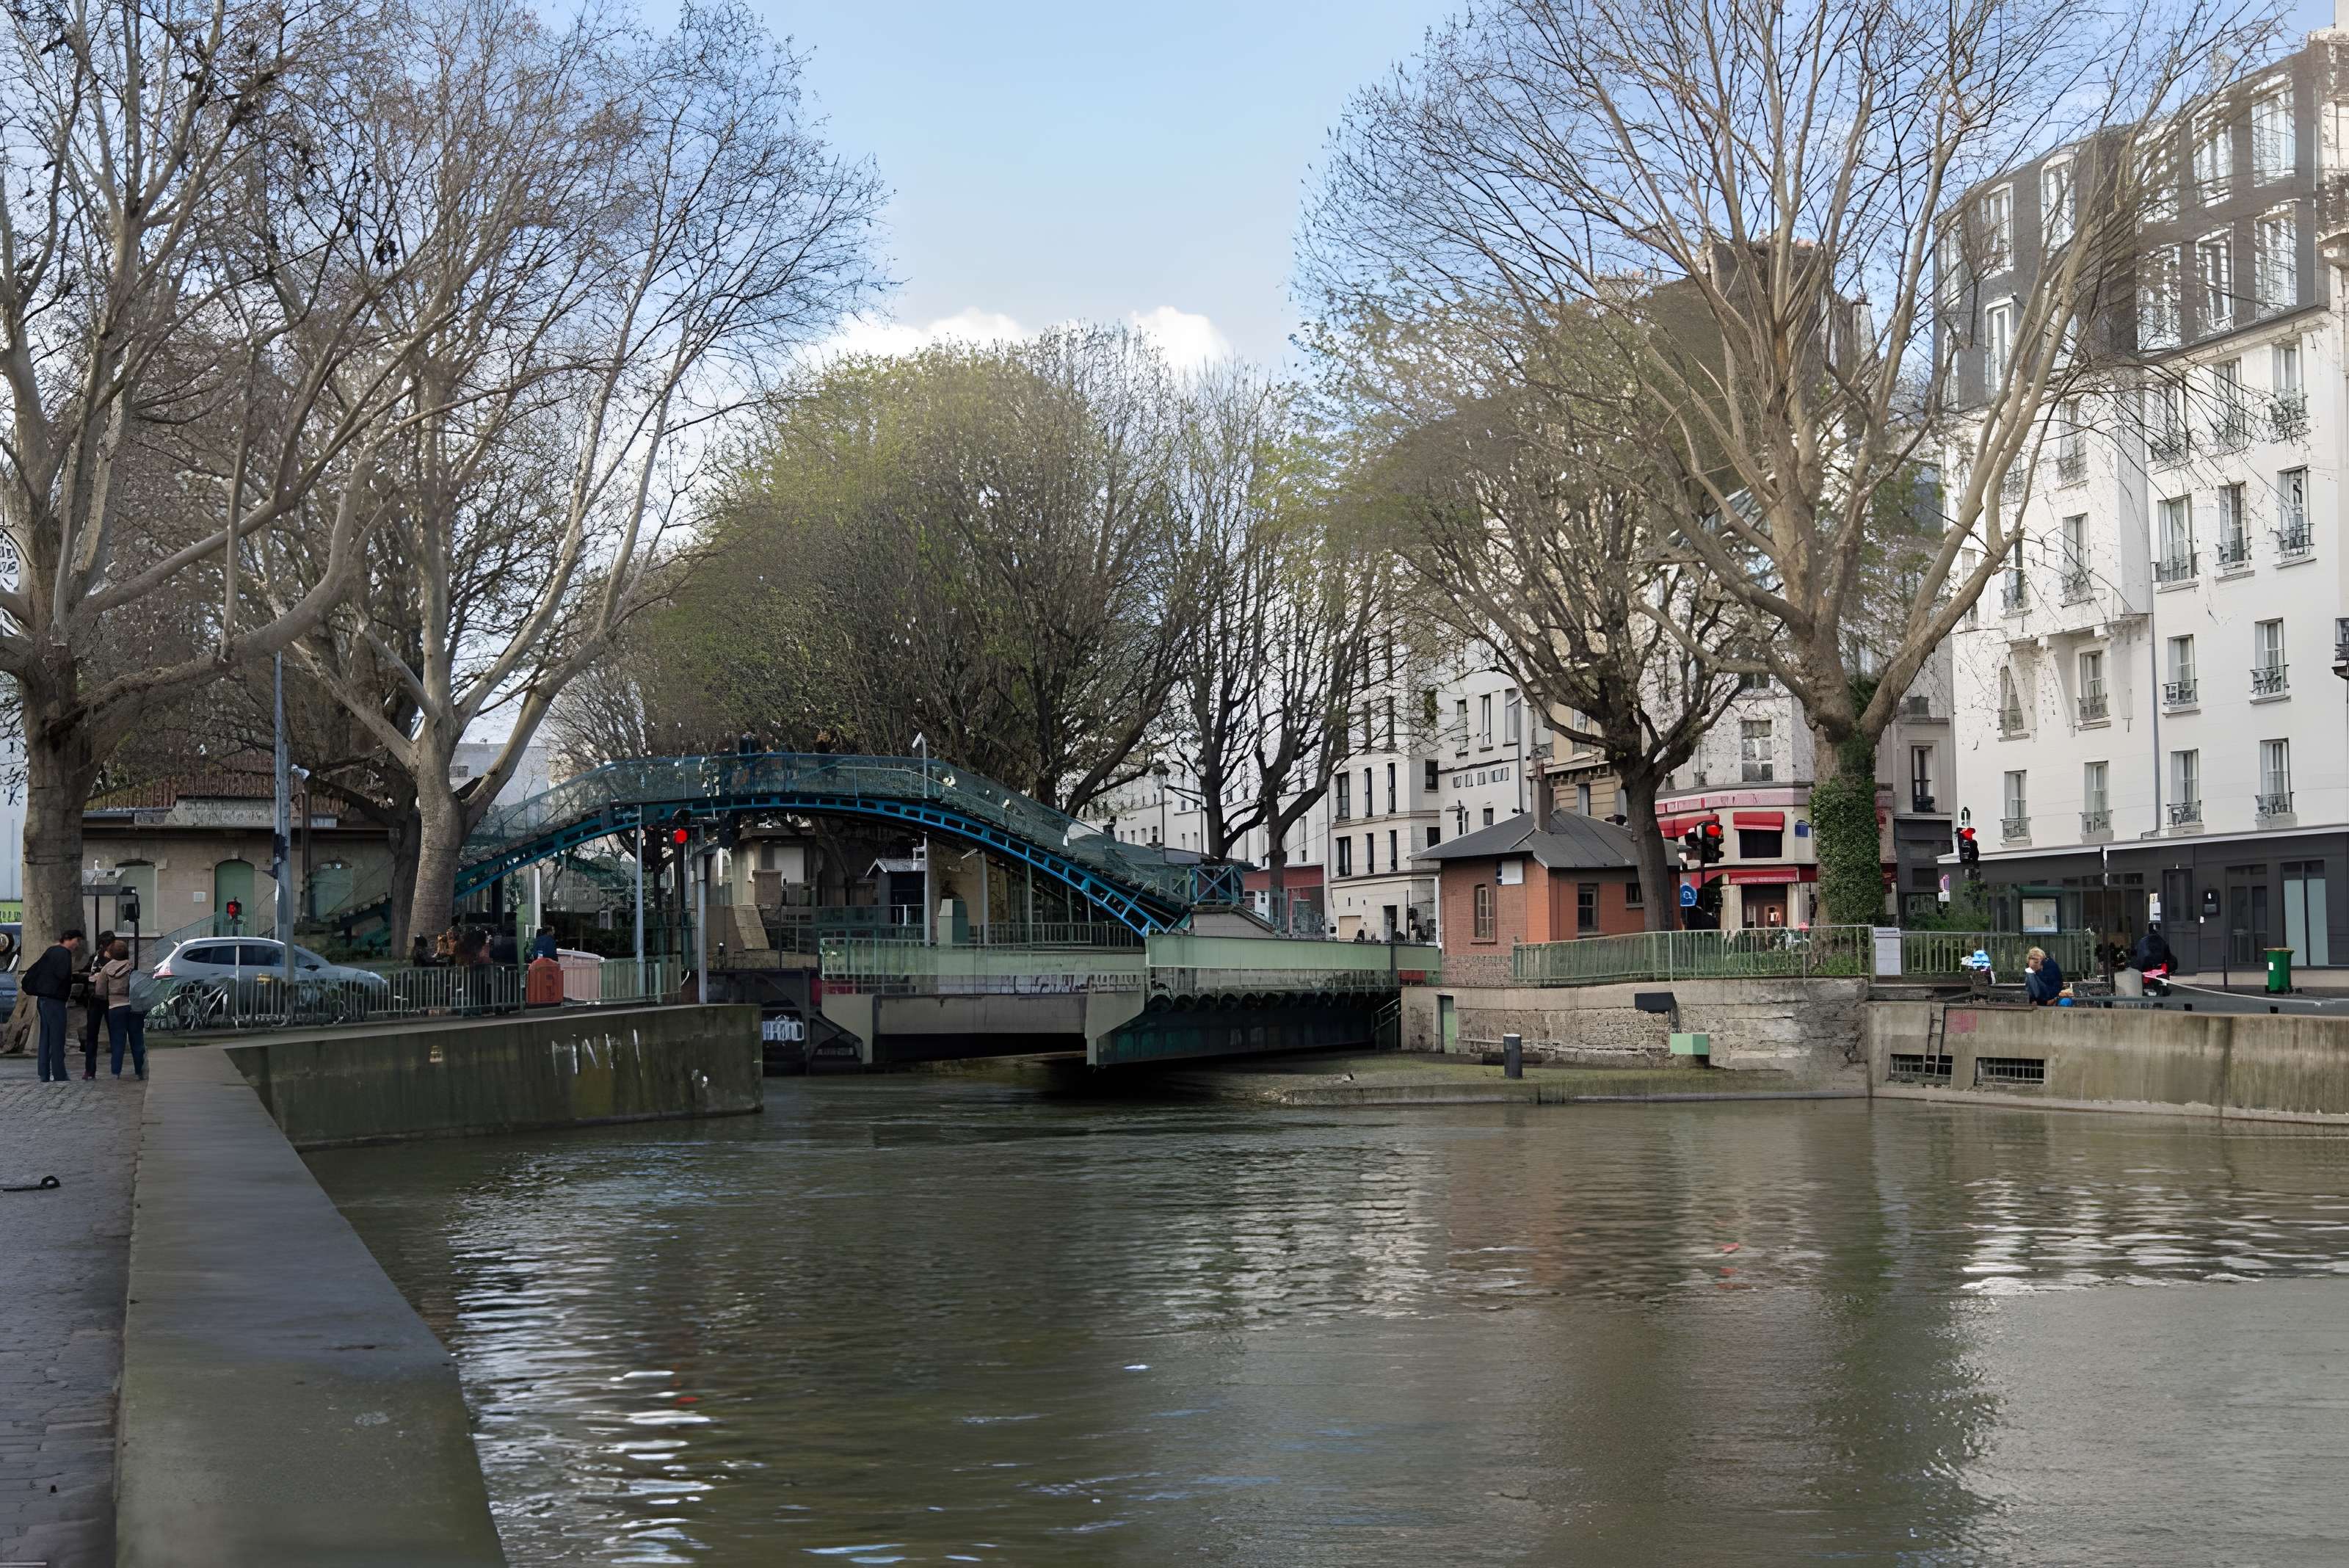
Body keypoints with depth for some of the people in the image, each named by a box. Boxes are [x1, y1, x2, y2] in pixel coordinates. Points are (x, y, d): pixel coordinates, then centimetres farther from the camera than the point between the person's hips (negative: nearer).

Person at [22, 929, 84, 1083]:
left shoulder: (52, 951, 17)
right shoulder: (63, 954, -12)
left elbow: (33, 971, 20)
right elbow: (62, 975, -25)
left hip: (43, 999, 10)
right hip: (54, 1001, -10)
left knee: (46, 1039, 10)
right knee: (57, 1038, -7)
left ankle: (45, 1075, 12)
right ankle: (58, 1076, -8)